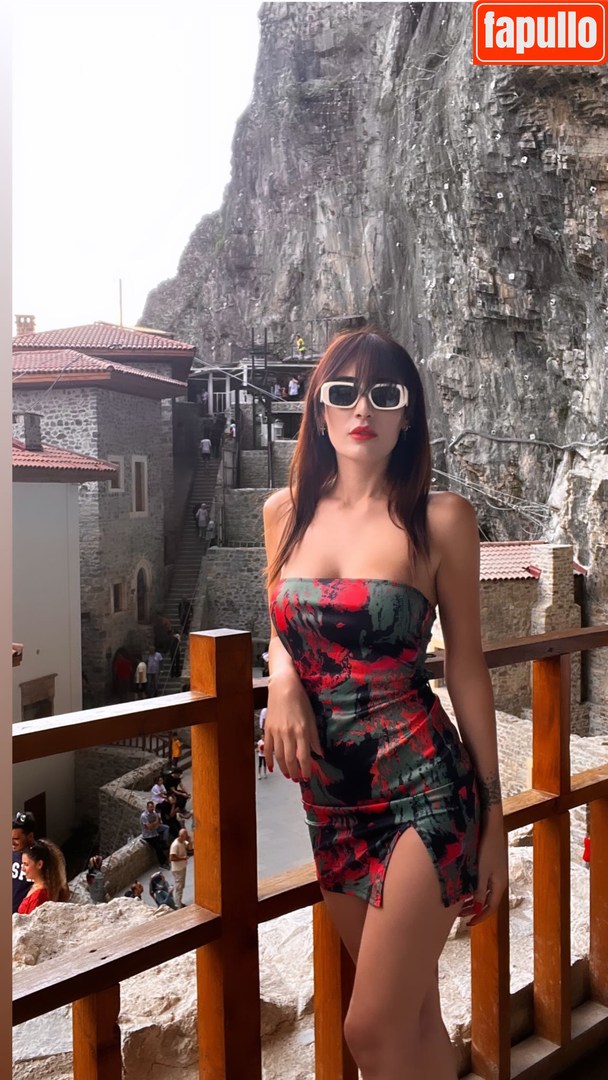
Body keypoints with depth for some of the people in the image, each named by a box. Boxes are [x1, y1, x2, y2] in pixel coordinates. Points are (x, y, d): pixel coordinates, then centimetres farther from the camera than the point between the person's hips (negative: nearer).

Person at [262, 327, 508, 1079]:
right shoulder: (285, 512, 5)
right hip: (331, 792, 5)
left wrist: (494, 818, 0)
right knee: (410, 1017, 19)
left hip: (422, 786, -4)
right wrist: (281, 679, -5)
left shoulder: (439, 518, -7)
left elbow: (466, 666, -3)